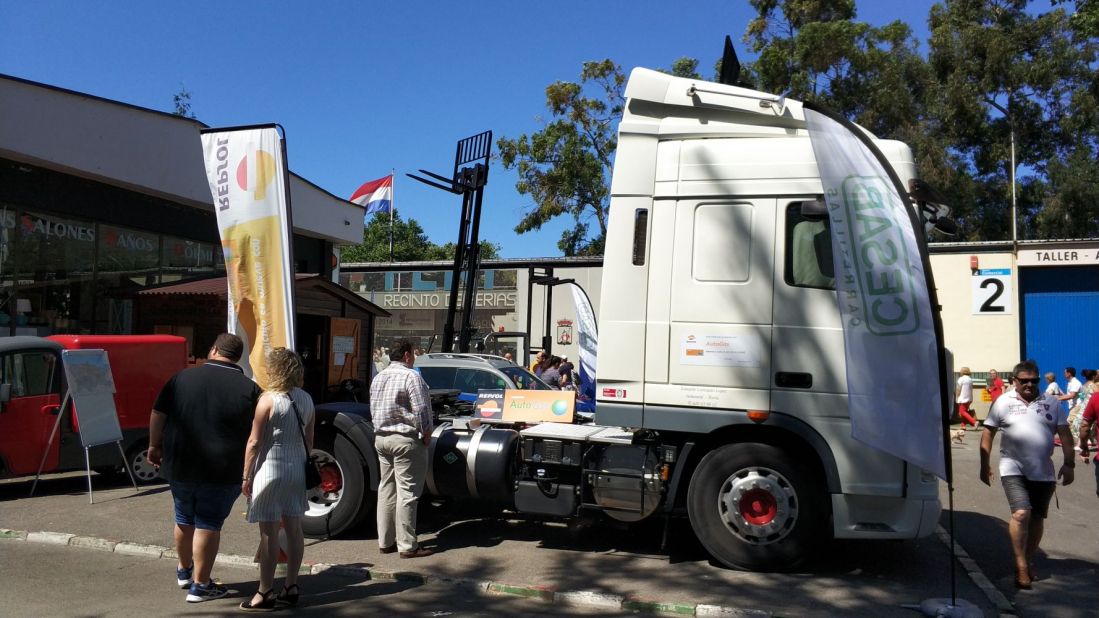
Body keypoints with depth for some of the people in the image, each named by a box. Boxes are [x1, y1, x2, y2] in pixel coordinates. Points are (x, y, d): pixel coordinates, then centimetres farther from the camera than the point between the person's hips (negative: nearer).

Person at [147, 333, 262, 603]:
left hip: (179, 466, 4)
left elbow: (157, 414, 5)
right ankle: (200, 585, 10)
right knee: (208, 524, 7)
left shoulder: (182, 378, 1)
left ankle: (184, 571, 39)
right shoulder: (249, 388, -7)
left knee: (184, 518, 21)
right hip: (222, 471, -3)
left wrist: (155, 446, 19)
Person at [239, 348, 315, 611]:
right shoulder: (306, 399, 4)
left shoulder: (268, 400, -13)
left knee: (269, 533, -1)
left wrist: (246, 476, -4)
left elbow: (254, 443, -11)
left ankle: (265, 594, 5)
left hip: (270, 469, -6)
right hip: (297, 469, 6)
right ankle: (291, 587, 20)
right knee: (293, 528, 11)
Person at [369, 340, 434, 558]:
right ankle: (407, 546, -1)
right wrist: (426, 433, -6)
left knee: (386, 489, 13)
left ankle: (385, 541, 19)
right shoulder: (411, 376, -12)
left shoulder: (378, 377, 13)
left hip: (381, 438, 8)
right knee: (407, 492, -4)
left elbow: (373, 409, 18)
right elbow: (421, 409, -16)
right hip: (405, 439, -8)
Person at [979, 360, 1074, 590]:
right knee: (1021, 514, -17)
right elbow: (988, 434, 2)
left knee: (1037, 518, 10)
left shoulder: (1052, 404, 7)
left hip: (1043, 472, 3)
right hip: (1014, 470, -3)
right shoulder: (1004, 402, 0)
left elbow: (1064, 434, 8)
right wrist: (984, 466, -1)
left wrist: (1069, 463, -1)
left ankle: (1028, 562, 26)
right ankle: (1021, 566, -9)